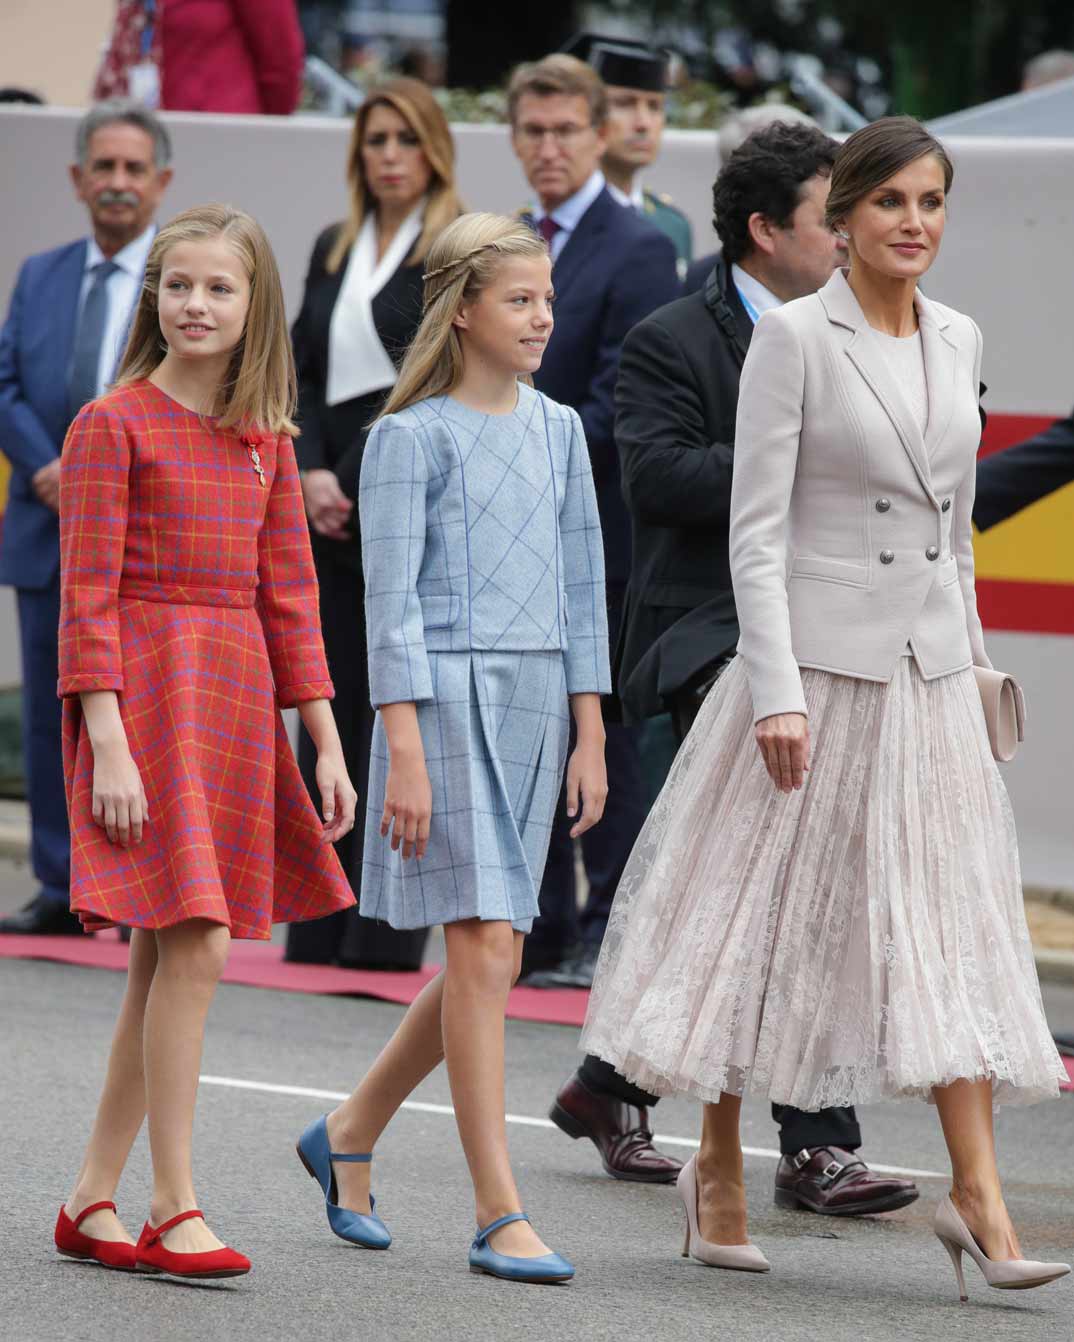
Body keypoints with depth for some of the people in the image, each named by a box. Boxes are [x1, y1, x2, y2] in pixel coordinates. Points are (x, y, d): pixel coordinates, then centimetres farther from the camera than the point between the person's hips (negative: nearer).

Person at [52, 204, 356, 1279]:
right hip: (145, 691, -6)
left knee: (165, 953, 8)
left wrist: (326, 745, 11)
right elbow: (87, 595, -9)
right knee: (193, 946, -13)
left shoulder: (265, 442, 12)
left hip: (238, 698, 6)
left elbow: (289, 595, 15)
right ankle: (173, 1209, -9)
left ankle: (92, 1200, 15)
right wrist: (108, 742, -16)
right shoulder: (113, 423, -5)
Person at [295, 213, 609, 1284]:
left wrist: (589, 735, 11)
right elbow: (392, 603, -7)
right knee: (485, 948, -10)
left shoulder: (557, 430, 13)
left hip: (535, 705, 6)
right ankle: (499, 1217, -8)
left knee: (486, 957, 7)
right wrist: (405, 752, -13)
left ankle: (351, 1132, 28)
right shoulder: (411, 437, -5)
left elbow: (581, 588, 15)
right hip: (446, 698, -6)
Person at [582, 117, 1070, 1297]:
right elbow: (755, 528, -11)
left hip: (931, 670, 5)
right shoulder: (795, 336, -8)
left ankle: (977, 1196, -4)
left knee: (954, 928, -1)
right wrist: (776, 693, -17)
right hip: (820, 660, -5)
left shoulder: (958, 340, 9)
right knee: (766, 914, 5)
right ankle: (718, 1167, 19)